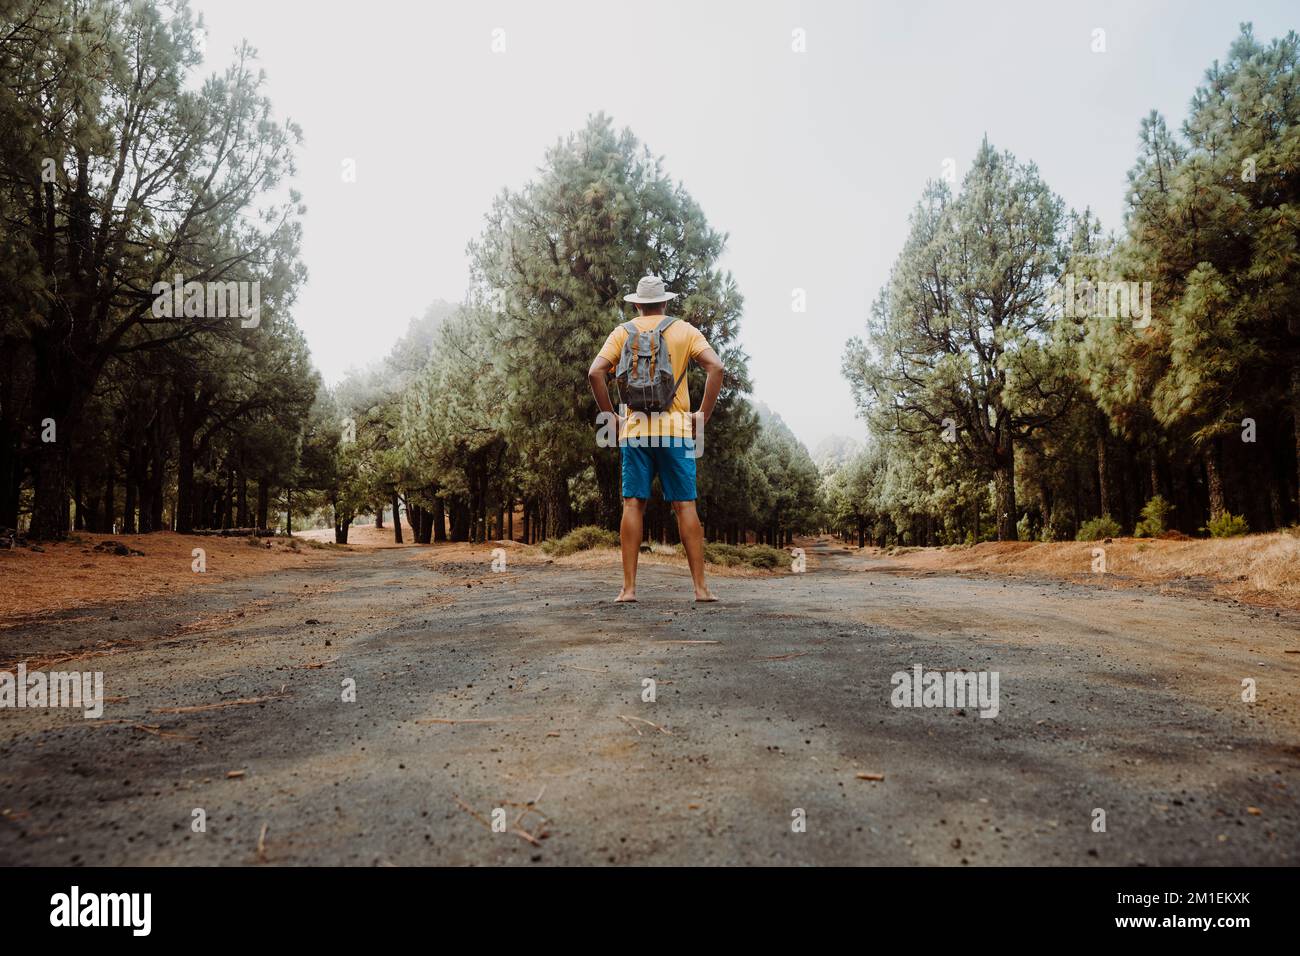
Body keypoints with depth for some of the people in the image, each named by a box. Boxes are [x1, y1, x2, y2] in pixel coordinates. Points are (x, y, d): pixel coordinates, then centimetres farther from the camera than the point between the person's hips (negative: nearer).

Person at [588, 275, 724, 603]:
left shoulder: (622, 333, 8)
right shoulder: (684, 331, 7)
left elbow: (595, 372, -5)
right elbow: (716, 367, -7)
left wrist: (611, 416, 2)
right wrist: (704, 415, -2)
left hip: (635, 429, 1)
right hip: (676, 429, 0)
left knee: (633, 505, 1)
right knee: (685, 506, 0)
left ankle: (629, 587, -1)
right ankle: (700, 587, 0)